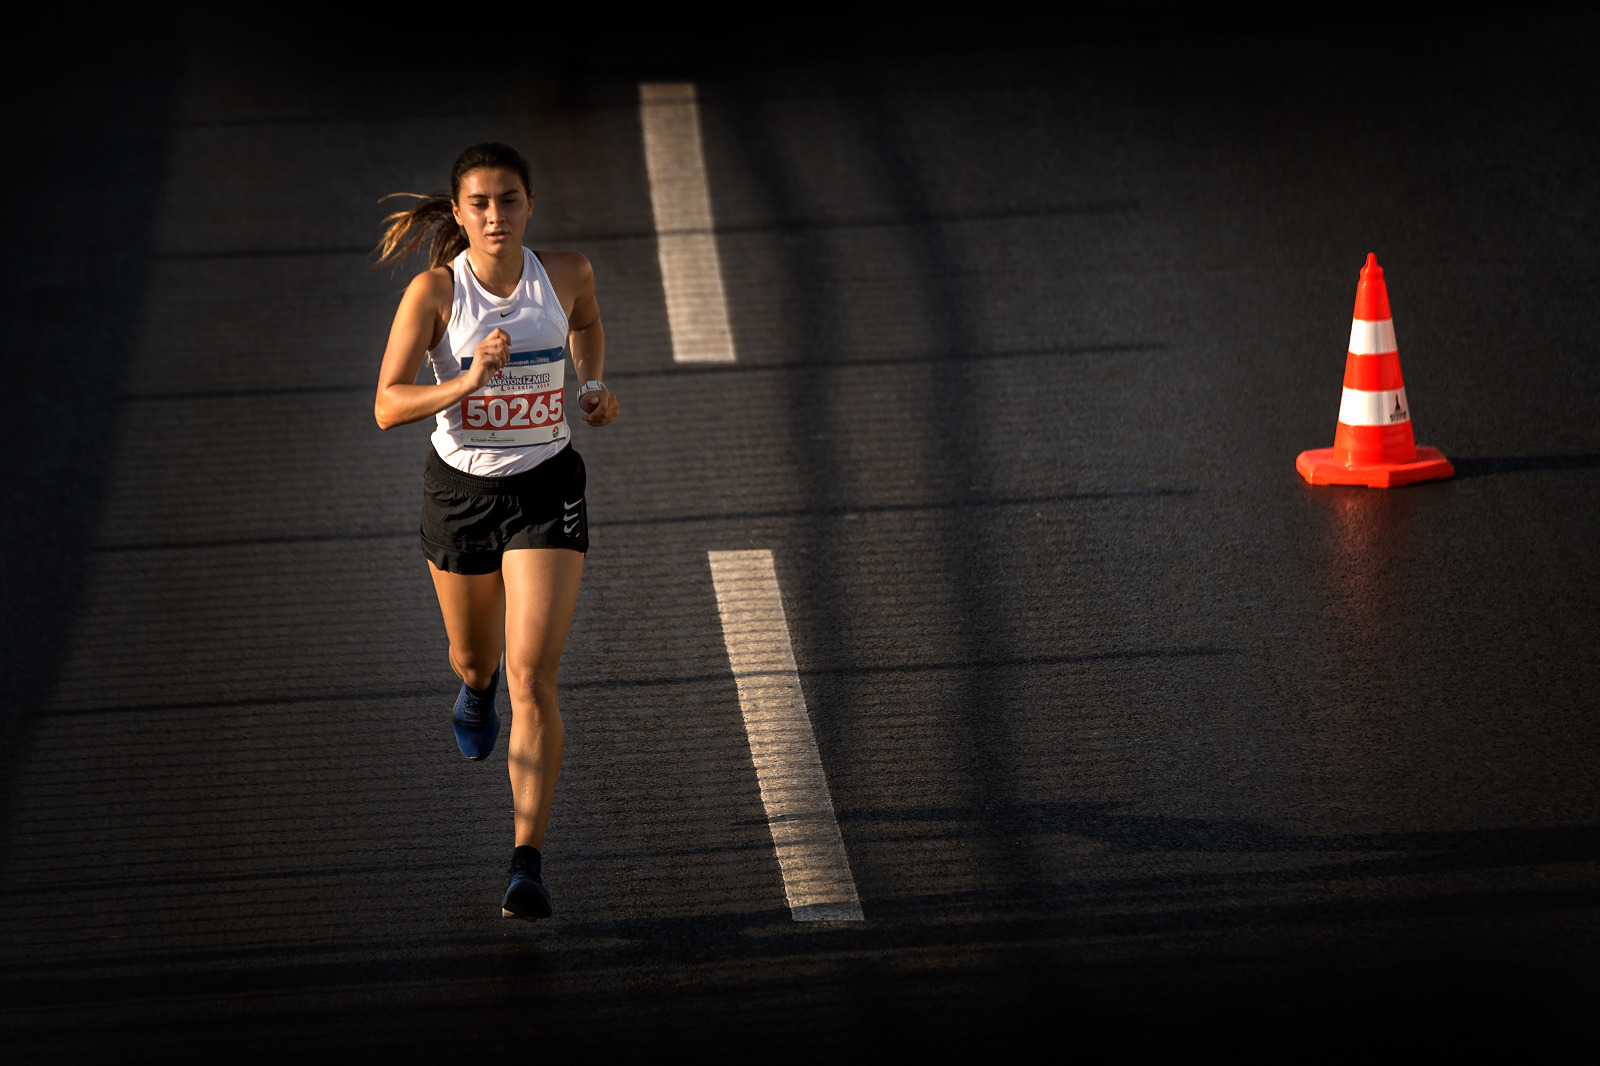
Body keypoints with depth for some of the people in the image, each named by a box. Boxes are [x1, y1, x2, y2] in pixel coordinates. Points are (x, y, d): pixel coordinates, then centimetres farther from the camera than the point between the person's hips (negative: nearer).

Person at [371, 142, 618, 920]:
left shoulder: (566, 274, -8)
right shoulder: (434, 291, -15)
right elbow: (388, 406, -20)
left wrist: (594, 385, 2)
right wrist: (469, 382, -34)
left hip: (545, 487, -1)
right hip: (460, 486, 1)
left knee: (533, 680, -13)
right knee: (475, 658, 23)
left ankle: (528, 863, -11)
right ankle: (476, 687, 64)